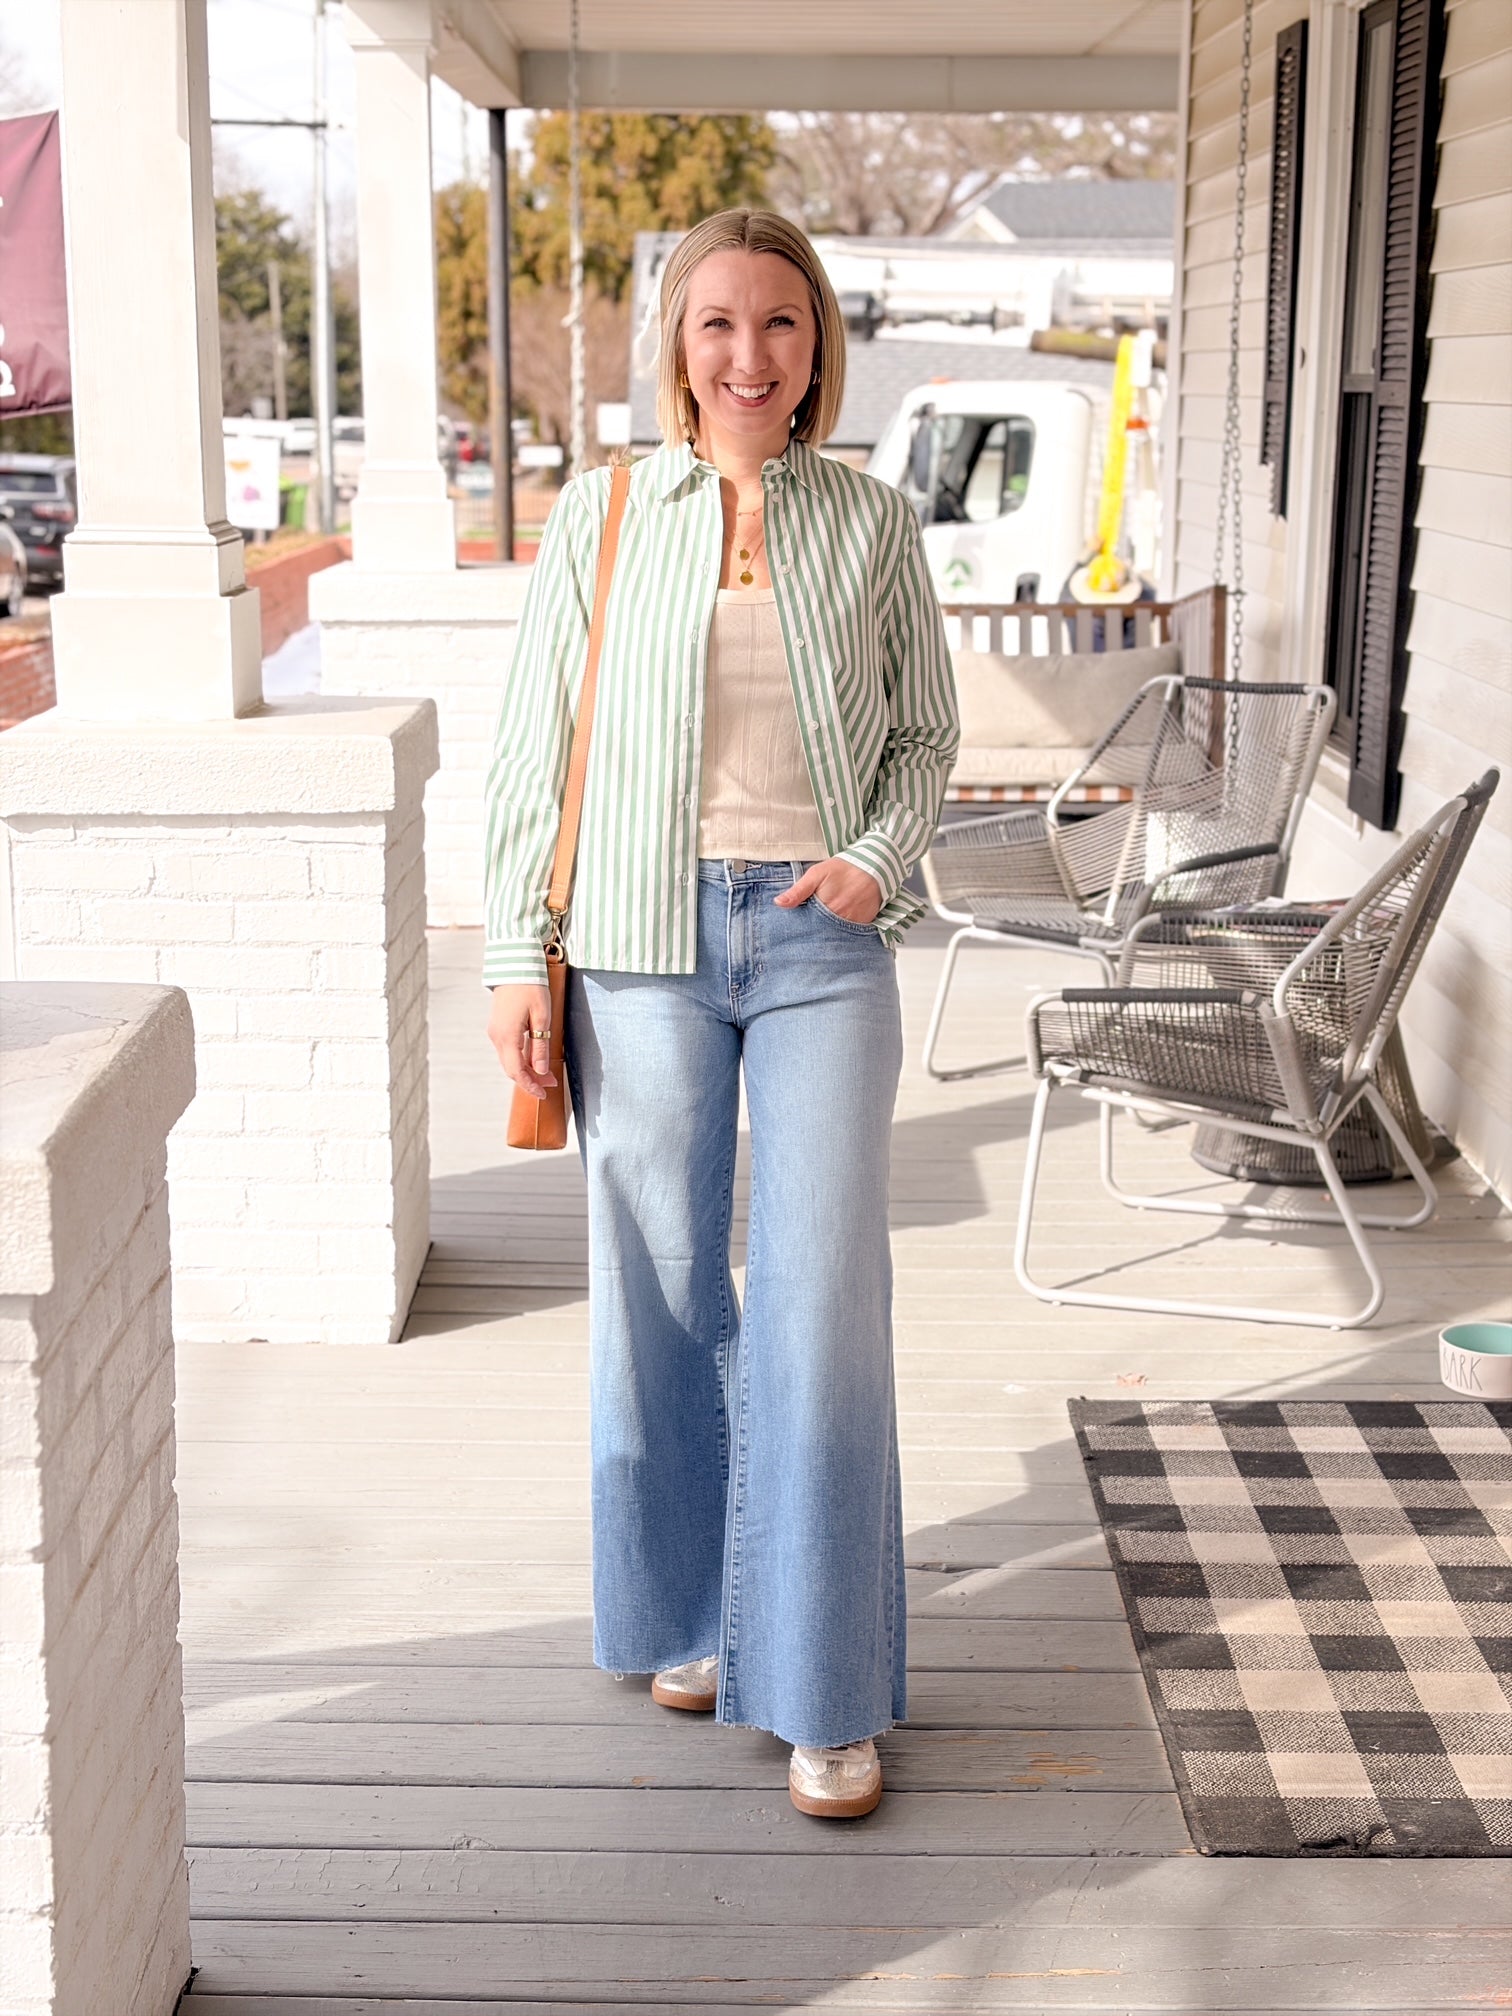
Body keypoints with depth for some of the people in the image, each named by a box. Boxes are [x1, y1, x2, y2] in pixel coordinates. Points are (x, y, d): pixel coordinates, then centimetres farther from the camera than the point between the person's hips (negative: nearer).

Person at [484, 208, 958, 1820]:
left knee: (824, 1305, -4)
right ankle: (691, 1611, 31)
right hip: (645, 939, 0)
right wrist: (517, 958, 0)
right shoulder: (602, 518, 3)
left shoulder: (871, 525, 5)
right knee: (661, 1291, 9)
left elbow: (926, 731, 13)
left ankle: (826, 1688, 7)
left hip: (822, 940, 0)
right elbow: (534, 749, 4)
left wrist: (879, 857, -6)